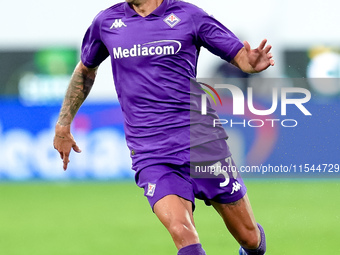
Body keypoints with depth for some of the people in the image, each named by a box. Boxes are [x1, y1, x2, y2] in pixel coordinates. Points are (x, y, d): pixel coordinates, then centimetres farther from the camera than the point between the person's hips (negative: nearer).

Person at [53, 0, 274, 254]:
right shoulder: (106, 21, 9)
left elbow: (241, 56, 2)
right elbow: (86, 69, 27)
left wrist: (253, 62, -21)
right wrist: (63, 125, 28)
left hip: (202, 143, 0)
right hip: (150, 154, 0)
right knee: (182, 232, -26)